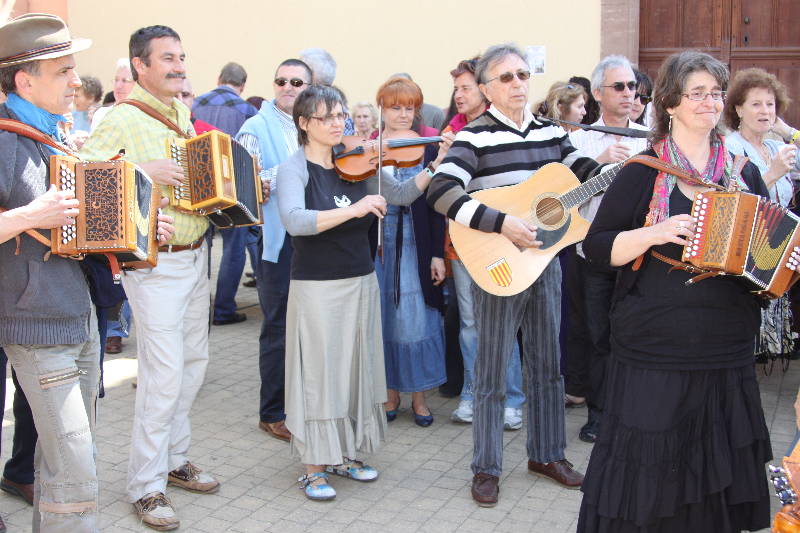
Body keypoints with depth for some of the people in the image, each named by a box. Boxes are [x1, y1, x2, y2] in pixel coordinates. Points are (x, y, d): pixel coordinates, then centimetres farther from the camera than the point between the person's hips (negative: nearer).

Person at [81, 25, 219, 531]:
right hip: (155, 263, -8)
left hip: (196, 256, 8)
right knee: (164, 373, -7)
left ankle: (176, 458, 31)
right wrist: (143, 170, -26)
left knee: (194, 360, 15)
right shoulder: (124, 118, -12)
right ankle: (147, 487, 7)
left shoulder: (183, 113, 13)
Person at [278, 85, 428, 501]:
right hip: (316, 288, -5)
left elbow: (402, 194, 6)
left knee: (356, 368, 12)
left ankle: (345, 453, 28)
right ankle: (314, 467, 13)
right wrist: (354, 209, -35)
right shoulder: (295, 169, -10)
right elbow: (294, 220, -27)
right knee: (319, 373, 0)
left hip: (361, 283, 6)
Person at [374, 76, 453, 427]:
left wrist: (438, 254, -3)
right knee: (383, 318, 6)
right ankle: (390, 390, 21)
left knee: (415, 319, 0)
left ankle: (418, 394, 15)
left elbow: (436, 204, 1)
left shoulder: (428, 148, 3)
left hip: (416, 246, -1)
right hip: (377, 244, 1)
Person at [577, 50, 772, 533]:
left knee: (718, 473, 10)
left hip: (728, 355, 4)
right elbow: (597, 247, -5)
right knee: (648, 473, 1)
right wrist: (654, 234, -20)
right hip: (656, 356, -4)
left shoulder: (745, 173, 11)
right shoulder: (644, 172, -2)